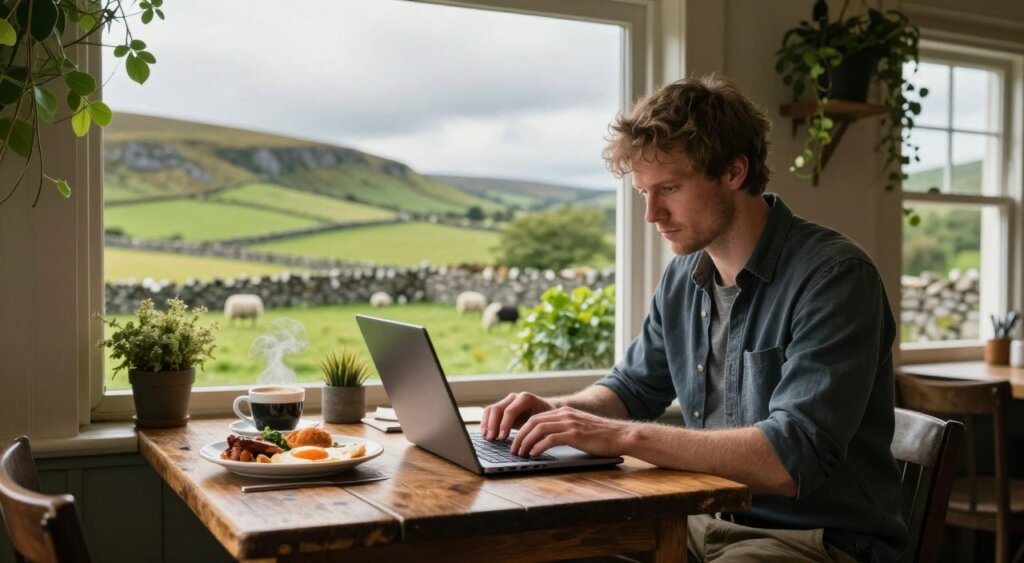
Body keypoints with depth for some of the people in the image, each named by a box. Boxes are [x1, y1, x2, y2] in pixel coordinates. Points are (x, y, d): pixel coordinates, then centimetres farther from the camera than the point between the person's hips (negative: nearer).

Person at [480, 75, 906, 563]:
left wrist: (625, 436, -28)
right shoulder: (683, 277, 4)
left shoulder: (833, 276, -18)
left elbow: (793, 458, -27)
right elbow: (635, 386, 19)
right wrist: (560, 411, -2)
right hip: (711, 522, 7)